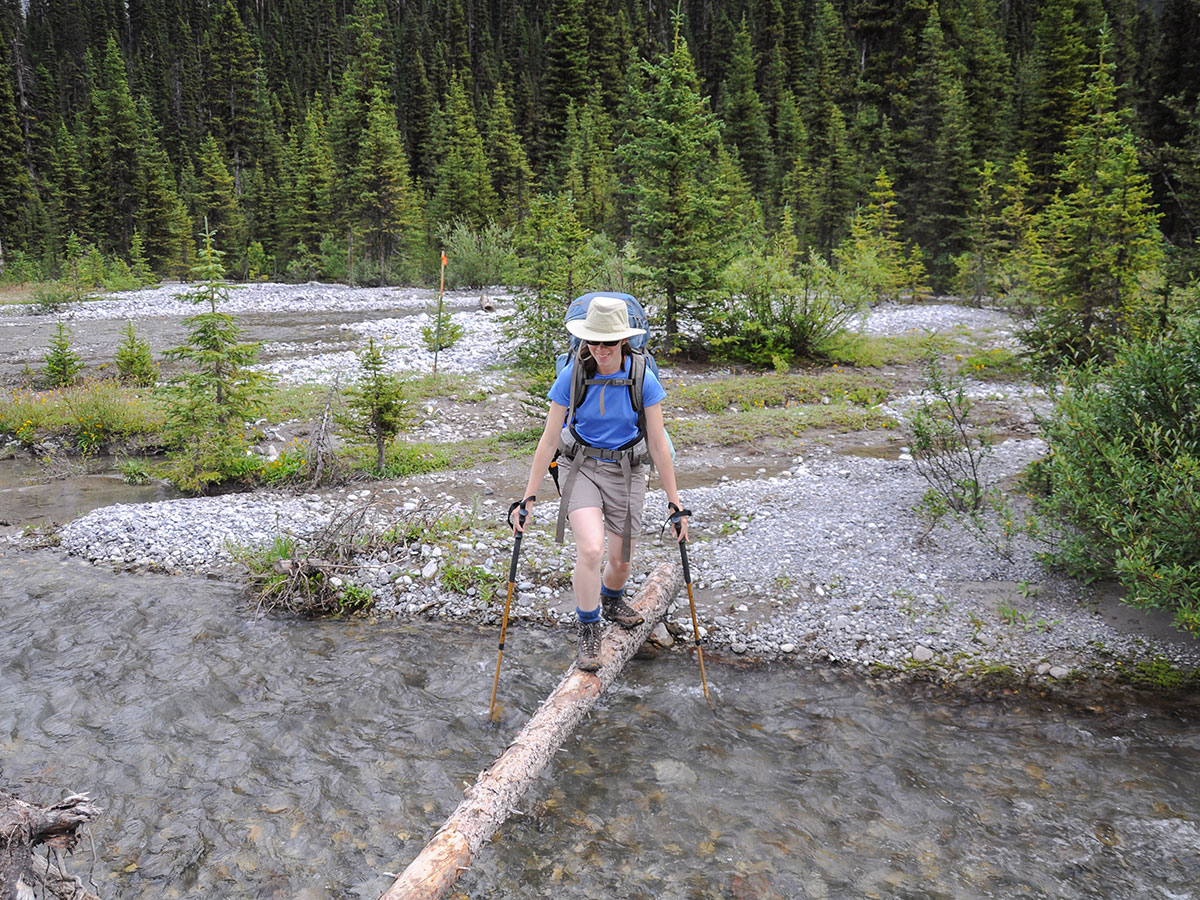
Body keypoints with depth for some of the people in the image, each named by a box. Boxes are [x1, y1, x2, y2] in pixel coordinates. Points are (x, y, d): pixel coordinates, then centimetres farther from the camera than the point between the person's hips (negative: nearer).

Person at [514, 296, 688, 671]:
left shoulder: (642, 379, -14)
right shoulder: (572, 376, -15)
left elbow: (658, 445, -8)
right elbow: (549, 439, -9)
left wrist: (674, 501, -7)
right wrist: (528, 498, -10)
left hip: (627, 471, 1)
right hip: (582, 467, -1)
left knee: (621, 560, 11)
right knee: (590, 549, -23)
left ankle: (611, 599, 48)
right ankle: (588, 631, -1)